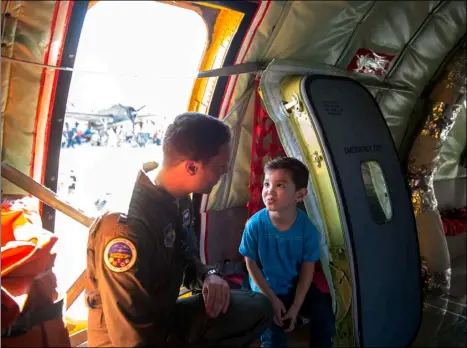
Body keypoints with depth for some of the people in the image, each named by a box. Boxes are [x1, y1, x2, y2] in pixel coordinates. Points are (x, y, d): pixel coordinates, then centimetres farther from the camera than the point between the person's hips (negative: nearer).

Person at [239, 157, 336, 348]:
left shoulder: (307, 228, -19)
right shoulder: (255, 224, -24)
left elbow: (308, 268, -10)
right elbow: (251, 263, -12)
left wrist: (296, 306, -13)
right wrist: (271, 298, -11)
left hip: (296, 286, 2)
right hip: (265, 290, -2)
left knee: (324, 315, -9)